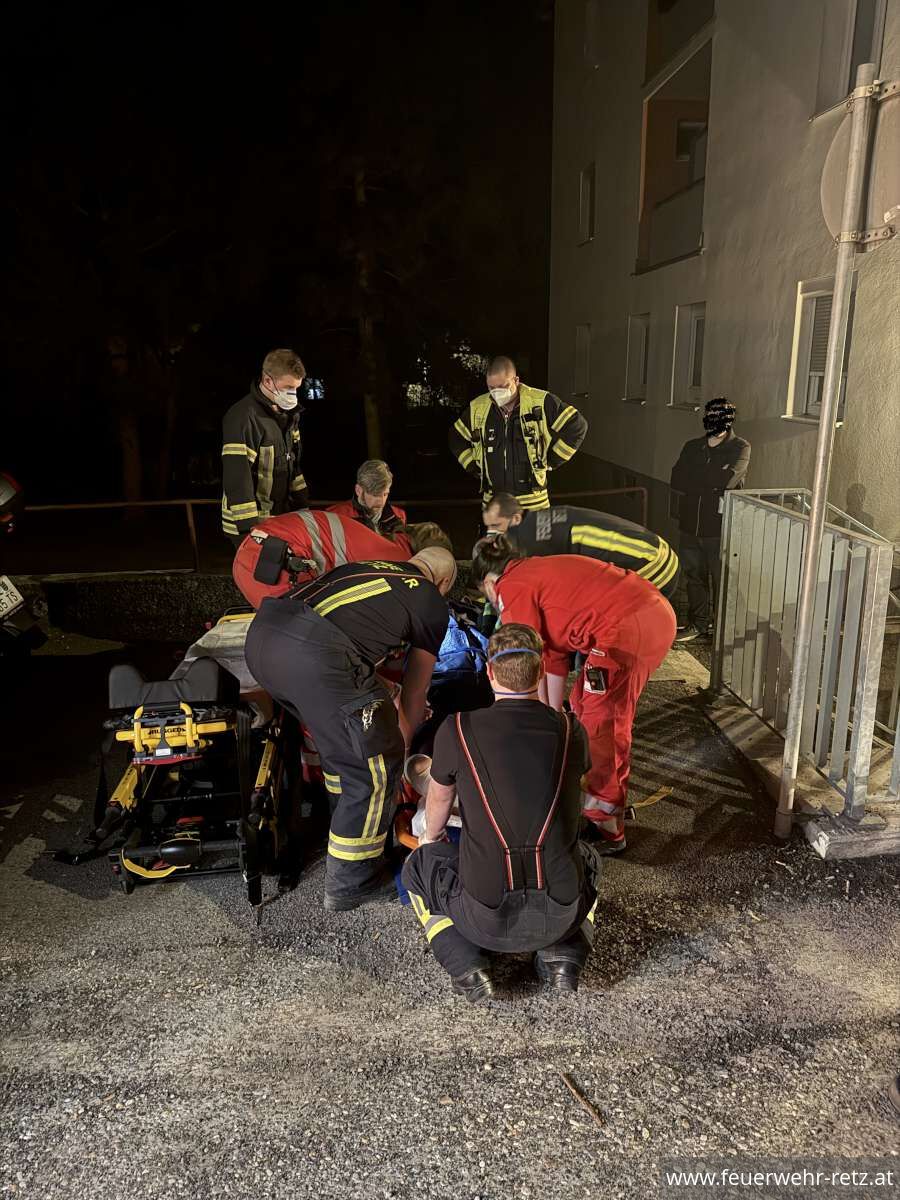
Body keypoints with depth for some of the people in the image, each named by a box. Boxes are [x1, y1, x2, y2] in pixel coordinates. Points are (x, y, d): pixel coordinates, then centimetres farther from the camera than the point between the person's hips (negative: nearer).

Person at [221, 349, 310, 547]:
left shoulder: (288, 414, 8)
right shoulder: (242, 417, -19)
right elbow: (236, 477, -23)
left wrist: (302, 505, 15)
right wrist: (250, 528, -25)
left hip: (281, 516, 8)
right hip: (252, 524, -8)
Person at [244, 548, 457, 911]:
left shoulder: (364, 566, 33)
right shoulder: (432, 603, 17)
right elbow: (414, 694, 26)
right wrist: (402, 743, 45)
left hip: (260, 633, 8)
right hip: (313, 657, -8)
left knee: (341, 733, 30)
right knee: (375, 768, 11)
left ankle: (349, 821, 48)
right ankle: (349, 883, 25)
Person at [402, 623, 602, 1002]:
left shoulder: (457, 729, -7)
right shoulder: (571, 731, 0)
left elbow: (438, 800, 12)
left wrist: (431, 837, 37)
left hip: (488, 920, -2)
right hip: (560, 916, 2)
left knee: (419, 865, 27)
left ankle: (466, 966, 7)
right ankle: (563, 954, 12)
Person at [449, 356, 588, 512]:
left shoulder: (541, 403, -8)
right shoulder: (477, 408, 5)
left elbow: (576, 426, -4)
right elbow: (457, 438, 20)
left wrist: (551, 461, -3)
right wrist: (475, 467, 11)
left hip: (533, 501, -3)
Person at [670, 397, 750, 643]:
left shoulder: (740, 448, -5)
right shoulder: (692, 447, 9)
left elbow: (728, 479, -22)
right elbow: (677, 481, -4)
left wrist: (695, 476, -9)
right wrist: (713, 481, -13)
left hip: (721, 528, -5)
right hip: (691, 524, 5)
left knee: (722, 580, 2)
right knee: (694, 576, 14)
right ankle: (698, 624, 29)